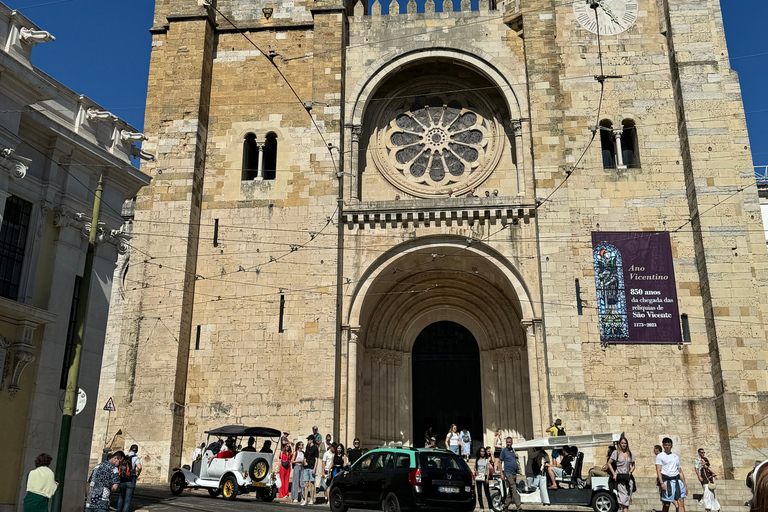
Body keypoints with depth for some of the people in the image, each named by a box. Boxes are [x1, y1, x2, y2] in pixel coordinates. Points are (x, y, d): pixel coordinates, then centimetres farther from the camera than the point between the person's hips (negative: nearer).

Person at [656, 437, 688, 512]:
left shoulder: (675, 457, 19)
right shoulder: (660, 456, 4)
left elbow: (680, 472, 22)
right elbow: (658, 470, -5)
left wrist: (685, 485, 16)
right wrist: (662, 483, -17)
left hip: (677, 480, 4)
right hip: (666, 480, -4)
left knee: (681, 502, -10)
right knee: (666, 504, -2)